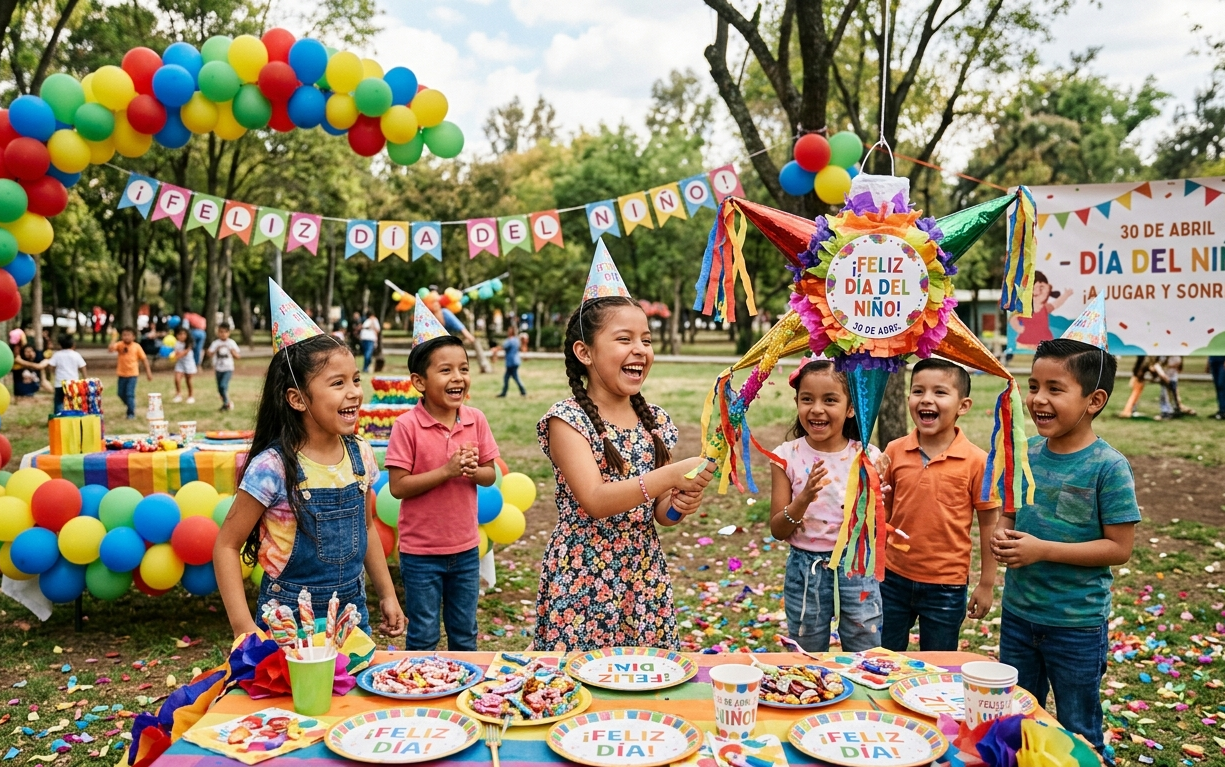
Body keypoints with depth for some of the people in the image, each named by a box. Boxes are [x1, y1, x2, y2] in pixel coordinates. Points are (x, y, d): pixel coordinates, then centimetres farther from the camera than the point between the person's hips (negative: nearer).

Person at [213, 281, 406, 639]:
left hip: (352, 612, 5)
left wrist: (387, 594, 12)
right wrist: (244, 628, -17)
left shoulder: (361, 455, -4)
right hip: (290, 620, -5)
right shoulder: (273, 467, -19)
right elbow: (227, 545, -12)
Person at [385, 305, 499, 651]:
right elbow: (397, 486, -16)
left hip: (466, 549, 4)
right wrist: (447, 471, -24)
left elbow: (491, 475, 4)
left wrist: (474, 470, -18)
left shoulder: (476, 420, -3)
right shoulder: (407, 426, -16)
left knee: (465, 636, 18)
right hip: (421, 552, -4)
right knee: (423, 638, 12)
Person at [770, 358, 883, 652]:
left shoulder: (866, 456, -8)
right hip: (805, 571, 0)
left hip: (856, 570, 0)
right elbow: (778, 530, -8)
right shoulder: (787, 456, -8)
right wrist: (804, 498, -24)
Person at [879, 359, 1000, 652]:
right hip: (894, 578, 3)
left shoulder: (976, 461, -12)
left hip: (945, 586, -2)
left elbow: (989, 525, -5)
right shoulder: (894, 452, -4)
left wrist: (986, 584, -3)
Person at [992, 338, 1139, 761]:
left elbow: (1119, 548, -17)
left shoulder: (1108, 466, -17)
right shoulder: (1026, 453, -2)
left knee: (1077, 732, 14)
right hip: (1018, 612, 5)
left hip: (1077, 623, -5)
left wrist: (1043, 550, -23)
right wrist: (1002, 536, -12)